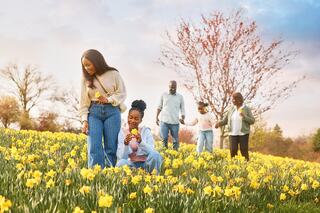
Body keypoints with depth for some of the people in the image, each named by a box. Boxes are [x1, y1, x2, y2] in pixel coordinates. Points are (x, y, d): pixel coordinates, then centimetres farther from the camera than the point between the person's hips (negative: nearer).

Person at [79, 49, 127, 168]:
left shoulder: (113, 74, -1)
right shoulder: (85, 78, 7)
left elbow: (122, 93, 2)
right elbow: (84, 101, 8)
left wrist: (108, 100, -15)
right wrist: (84, 120, -2)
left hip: (112, 111, -2)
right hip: (94, 112, 2)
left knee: (111, 148, -1)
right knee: (94, 148, -10)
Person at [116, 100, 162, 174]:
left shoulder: (146, 131, 1)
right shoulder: (122, 132, 1)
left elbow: (152, 152, -13)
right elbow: (121, 157, -8)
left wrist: (141, 142, -28)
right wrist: (125, 143, -26)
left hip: (145, 164, 0)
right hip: (131, 165, 0)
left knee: (155, 154, -32)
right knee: (121, 163, -34)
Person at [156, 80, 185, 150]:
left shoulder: (180, 97, 8)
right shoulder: (164, 95, 8)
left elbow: (182, 110, 10)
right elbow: (159, 107, 17)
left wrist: (183, 119, -7)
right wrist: (156, 117, 9)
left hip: (175, 122, 0)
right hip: (164, 121, 0)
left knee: (175, 140, 2)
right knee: (164, 139, -3)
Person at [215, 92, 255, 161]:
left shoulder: (247, 109, -2)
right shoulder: (231, 110, 8)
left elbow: (252, 121, -5)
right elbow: (225, 120, 8)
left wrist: (244, 116, -22)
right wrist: (219, 124, -13)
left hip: (243, 134, -3)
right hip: (233, 134, 3)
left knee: (244, 152, -4)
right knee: (233, 151, -4)